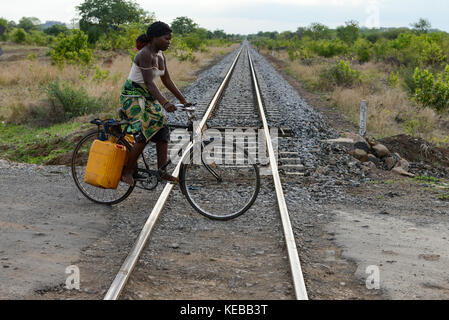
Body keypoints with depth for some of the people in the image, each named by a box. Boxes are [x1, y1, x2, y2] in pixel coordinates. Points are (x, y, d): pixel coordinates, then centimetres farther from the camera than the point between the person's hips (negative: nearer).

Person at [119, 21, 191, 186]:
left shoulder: (160, 56, 7)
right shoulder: (145, 54, -21)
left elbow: (167, 80, 13)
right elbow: (149, 83, -29)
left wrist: (183, 100, 11)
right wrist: (165, 102, -40)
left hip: (148, 97, 9)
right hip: (133, 97, -9)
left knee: (162, 129, -2)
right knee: (145, 131, -22)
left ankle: (162, 171, 0)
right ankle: (127, 172, -13)